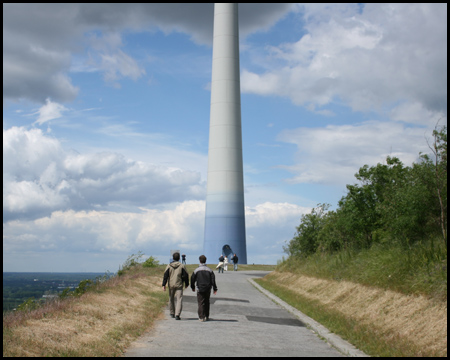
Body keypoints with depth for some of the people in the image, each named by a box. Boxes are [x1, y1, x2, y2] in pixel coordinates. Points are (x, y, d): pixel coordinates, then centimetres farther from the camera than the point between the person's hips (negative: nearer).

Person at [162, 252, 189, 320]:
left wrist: (164, 284, -3)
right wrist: (186, 284, 10)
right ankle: (177, 315, -17)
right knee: (179, 300, -4)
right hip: (179, 285, -2)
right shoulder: (182, 266, -4)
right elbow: (185, 276, -2)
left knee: (171, 299, 19)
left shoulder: (169, 266, 0)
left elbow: (165, 275, -4)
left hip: (171, 285, 3)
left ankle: (172, 314, 30)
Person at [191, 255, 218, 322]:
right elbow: (213, 280, -1)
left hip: (200, 289, -2)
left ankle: (201, 317, -5)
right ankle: (207, 316, 21)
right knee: (207, 303, 16)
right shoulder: (209, 270, 0)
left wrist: (193, 287, 17)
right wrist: (215, 288, 4)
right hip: (208, 289, 2)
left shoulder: (196, 270, -5)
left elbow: (192, 279, 2)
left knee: (201, 303, 1)